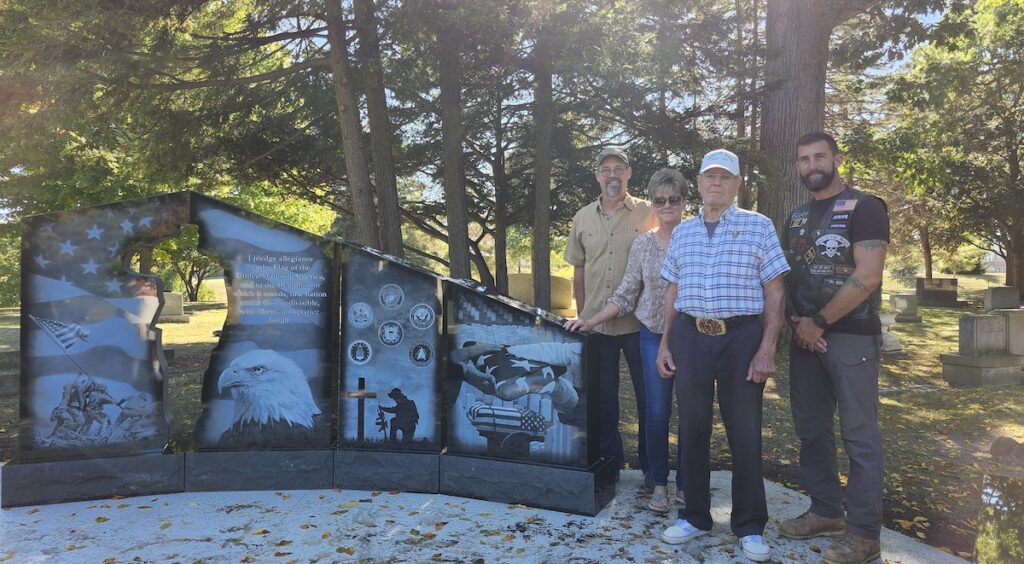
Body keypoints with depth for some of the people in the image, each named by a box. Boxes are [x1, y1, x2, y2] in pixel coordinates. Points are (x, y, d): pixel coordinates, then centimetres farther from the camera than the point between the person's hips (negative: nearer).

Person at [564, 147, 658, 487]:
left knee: (648, 396, 5)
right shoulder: (583, 218, 9)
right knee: (602, 397, 12)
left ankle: (651, 467, 19)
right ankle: (609, 461, 28)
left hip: (638, 322, -3)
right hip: (596, 323, 4)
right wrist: (581, 316, 12)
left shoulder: (647, 214, -2)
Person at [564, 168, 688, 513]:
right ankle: (659, 484, 18)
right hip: (654, 337, 1)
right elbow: (626, 296, 8)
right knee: (656, 414, 2)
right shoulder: (642, 244, 6)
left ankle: (686, 484, 21)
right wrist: (591, 321, 1)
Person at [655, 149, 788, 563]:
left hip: (741, 336, -3)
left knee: (744, 431, 4)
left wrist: (767, 349, -10)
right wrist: (664, 344, 10)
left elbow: (774, 292, -2)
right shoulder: (682, 232, 11)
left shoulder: (759, 227, 1)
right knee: (692, 428, 10)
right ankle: (695, 516, 24)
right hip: (690, 335, 3)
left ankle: (750, 527, 19)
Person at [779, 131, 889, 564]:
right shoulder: (797, 217, 14)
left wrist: (820, 322, -13)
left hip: (851, 336, -7)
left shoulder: (864, 207, -6)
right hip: (805, 337, 7)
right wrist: (798, 322, -2)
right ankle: (826, 511, 25)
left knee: (859, 435, -1)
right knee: (811, 429, 12)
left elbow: (868, 276, -15)